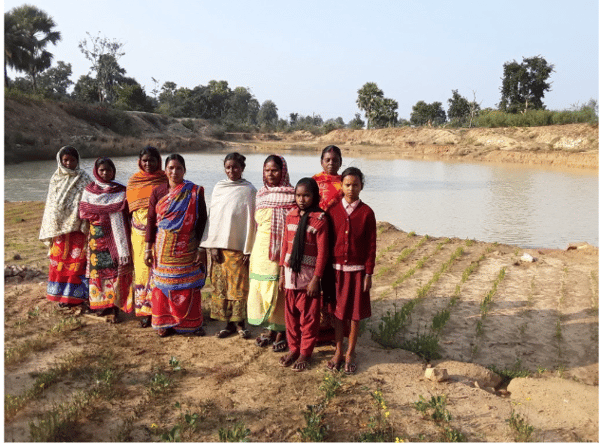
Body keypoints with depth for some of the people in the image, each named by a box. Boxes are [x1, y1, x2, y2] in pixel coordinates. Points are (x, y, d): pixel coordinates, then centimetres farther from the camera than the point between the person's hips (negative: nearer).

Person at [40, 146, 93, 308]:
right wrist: (51, 228, 6)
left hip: (77, 226, -3)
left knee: (76, 259, -1)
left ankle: (76, 294, 7)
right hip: (59, 226, 3)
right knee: (59, 259, 6)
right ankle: (62, 294, 17)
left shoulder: (83, 178, 1)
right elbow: (51, 203, 12)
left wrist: (85, 225, -12)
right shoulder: (56, 178, 10)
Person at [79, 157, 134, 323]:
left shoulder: (121, 191, 4)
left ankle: (113, 308, -2)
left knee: (115, 269, -6)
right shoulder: (89, 190, 9)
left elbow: (126, 214, 0)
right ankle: (101, 305, 12)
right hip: (97, 236, 2)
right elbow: (83, 213, 6)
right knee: (98, 269, 3)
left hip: (116, 235, -2)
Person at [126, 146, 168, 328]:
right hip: (140, 231, 2)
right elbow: (130, 206, 14)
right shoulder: (133, 180, 11)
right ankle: (145, 312, 10)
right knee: (142, 269, 2)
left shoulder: (165, 179, 3)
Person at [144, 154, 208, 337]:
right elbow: (151, 221, 5)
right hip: (163, 249, 2)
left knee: (189, 286, 3)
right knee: (163, 284, 6)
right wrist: (148, 248, 1)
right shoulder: (158, 192, 5)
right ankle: (165, 323, 21)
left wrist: (201, 249, -7)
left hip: (187, 249, -2)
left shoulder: (195, 192, -1)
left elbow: (202, 221, -2)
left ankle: (192, 323, 18)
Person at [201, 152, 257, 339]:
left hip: (239, 246, -3)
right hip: (219, 244, 3)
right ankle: (229, 323, 17)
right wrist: (213, 244, 1)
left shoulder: (249, 190, -1)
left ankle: (240, 322, 15)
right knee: (221, 285, 6)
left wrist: (249, 248, -7)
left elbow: (251, 220, -3)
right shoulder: (219, 188, 8)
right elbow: (213, 217, 7)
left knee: (239, 286, 0)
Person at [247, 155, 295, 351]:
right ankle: (270, 329, 25)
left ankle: (281, 332, 15)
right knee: (261, 288, 10)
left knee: (279, 289, 0)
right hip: (261, 248, 6)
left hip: (281, 248, -6)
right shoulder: (261, 194, 12)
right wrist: (252, 250, 15)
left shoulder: (291, 195, -5)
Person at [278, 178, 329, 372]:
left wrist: (315, 279, -12)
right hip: (291, 274, 5)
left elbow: (322, 251, -10)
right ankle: (293, 349, 28)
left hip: (308, 276, -5)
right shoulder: (291, 216, 7)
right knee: (291, 314, 13)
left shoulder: (319, 219, -9)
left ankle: (305, 353, 20)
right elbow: (285, 245, 11)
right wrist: (282, 272, 10)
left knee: (308, 317, 6)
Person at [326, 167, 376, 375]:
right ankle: (338, 351, 24)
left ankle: (350, 354, 22)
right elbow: (327, 241, 3)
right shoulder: (333, 210, 0)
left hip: (357, 270, -1)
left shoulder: (366, 213, -4)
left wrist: (368, 273, -5)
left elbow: (371, 245, -2)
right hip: (337, 268, 1)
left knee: (356, 313, 7)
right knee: (338, 311, 10)